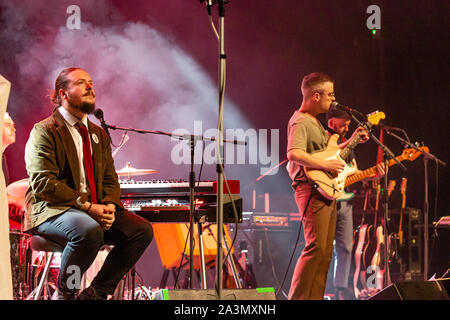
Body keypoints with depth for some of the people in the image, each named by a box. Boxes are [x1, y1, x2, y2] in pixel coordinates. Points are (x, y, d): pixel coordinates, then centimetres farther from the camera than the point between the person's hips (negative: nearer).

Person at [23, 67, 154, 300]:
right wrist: (87, 206, -21)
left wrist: (109, 206, -8)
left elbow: (110, 179, 16)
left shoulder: (99, 134, 19)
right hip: (51, 211, -7)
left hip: (96, 210, 7)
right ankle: (64, 294, -13)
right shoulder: (44, 131, -5)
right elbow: (43, 183, -15)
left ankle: (96, 292, -4)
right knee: (89, 230, -37)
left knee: (142, 230, -12)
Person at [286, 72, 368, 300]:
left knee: (326, 251, 9)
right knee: (316, 247, -16)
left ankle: (315, 297, 12)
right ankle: (298, 298, -13)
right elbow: (294, 154, -27)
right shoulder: (300, 122, -11)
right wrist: (325, 164, -26)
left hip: (326, 191, 10)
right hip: (311, 191, -10)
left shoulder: (315, 122, 21)